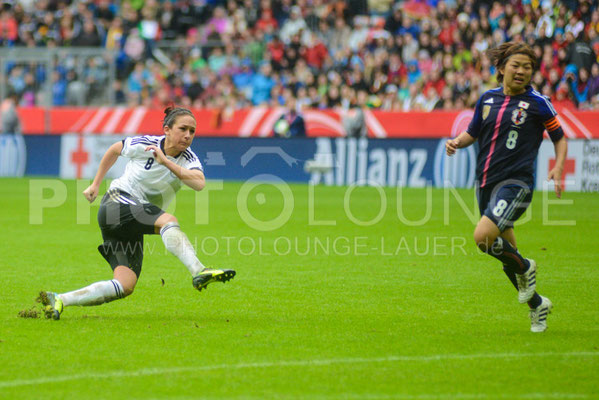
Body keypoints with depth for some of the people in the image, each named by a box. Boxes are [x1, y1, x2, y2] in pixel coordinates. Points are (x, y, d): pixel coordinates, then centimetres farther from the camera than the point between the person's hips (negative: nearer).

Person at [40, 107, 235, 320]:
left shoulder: (189, 160, -3)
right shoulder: (144, 144, -8)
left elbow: (199, 183, -26)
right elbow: (115, 149, 13)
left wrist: (166, 162, -31)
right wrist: (95, 184, 17)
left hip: (133, 230, 5)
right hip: (116, 204, -5)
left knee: (125, 286, -10)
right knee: (168, 220, -32)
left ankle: (58, 300, -8)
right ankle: (199, 272, -49)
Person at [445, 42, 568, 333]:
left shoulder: (537, 103, -4)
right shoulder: (487, 99, 8)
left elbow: (560, 137, 5)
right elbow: (473, 132, 20)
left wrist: (558, 167, -11)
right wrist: (457, 142, -1)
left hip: (515, 182, -6)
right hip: (486, 182, 6)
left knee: (483, 236, -24)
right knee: (505, 251, 10)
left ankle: (525, 268, 3)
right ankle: (537, 304, 29)